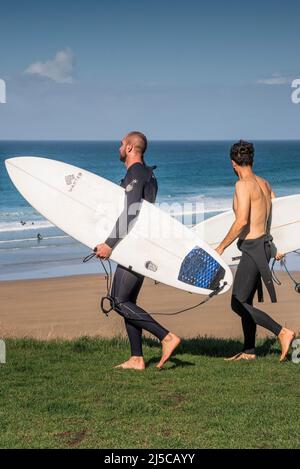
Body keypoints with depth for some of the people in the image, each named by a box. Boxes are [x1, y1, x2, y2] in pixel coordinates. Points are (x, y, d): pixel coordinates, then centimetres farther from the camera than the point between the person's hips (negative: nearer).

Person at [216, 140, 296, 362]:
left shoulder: (243, 185, -14)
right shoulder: (264, 183, 11)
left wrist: (221, 248, -13)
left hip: (252, 248, -9)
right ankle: (249, 351, 18)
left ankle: (282, 332, -12)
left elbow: (242, 221, -22)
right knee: (245, 302, 14)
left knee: (238, 304, -7)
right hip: (264, 243, 9)